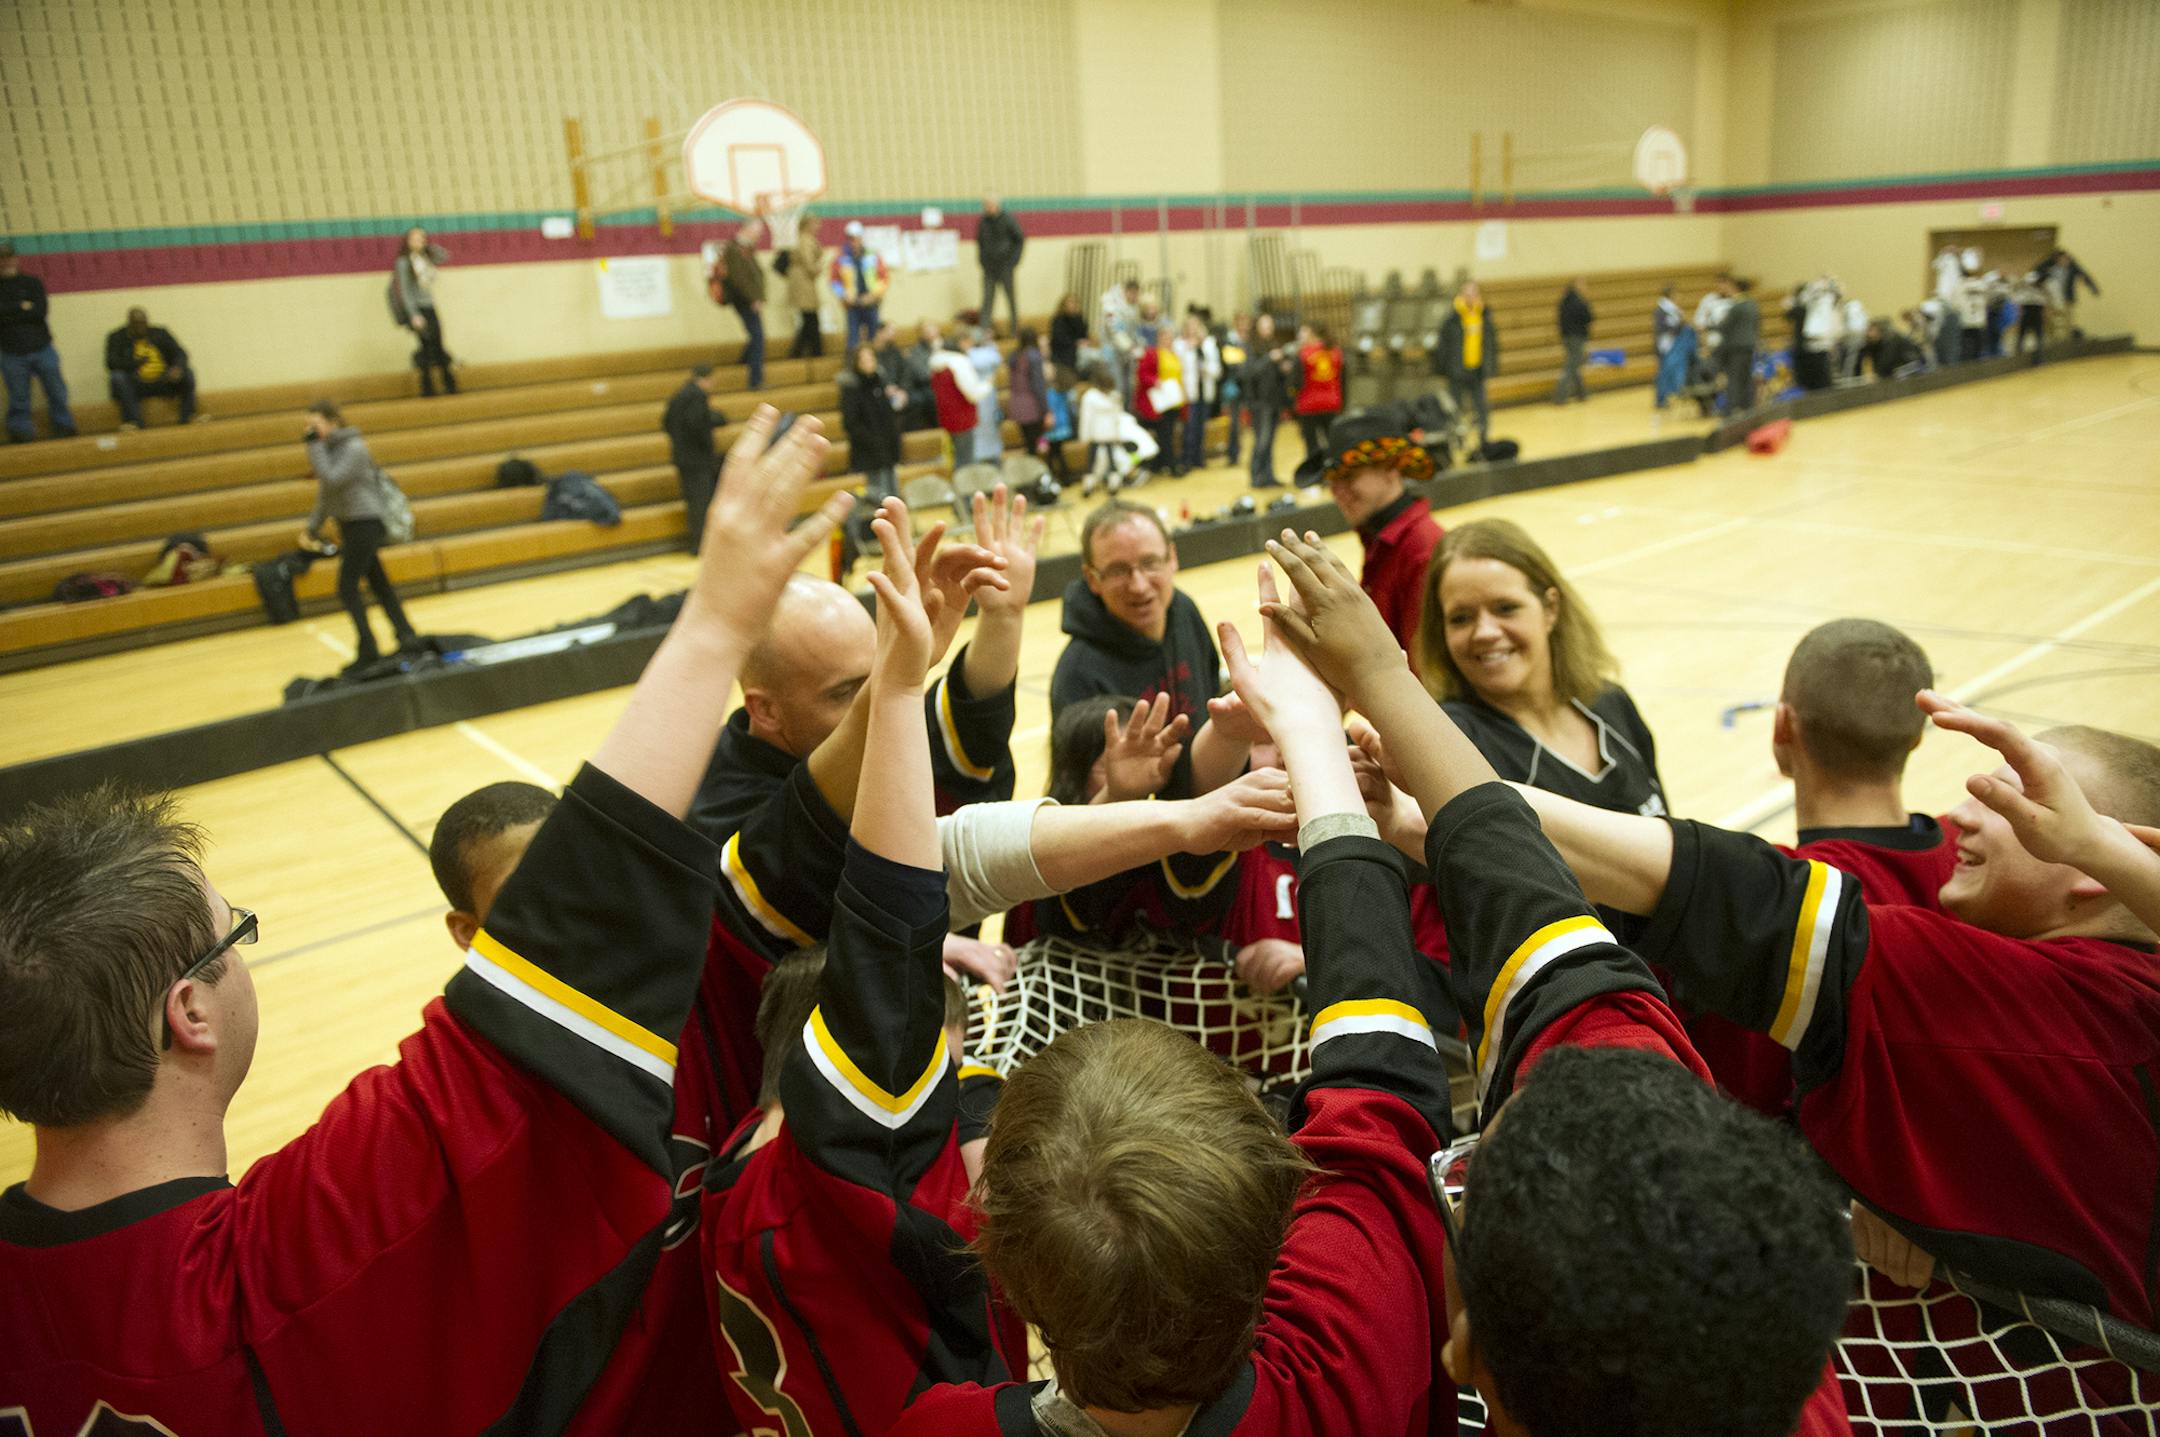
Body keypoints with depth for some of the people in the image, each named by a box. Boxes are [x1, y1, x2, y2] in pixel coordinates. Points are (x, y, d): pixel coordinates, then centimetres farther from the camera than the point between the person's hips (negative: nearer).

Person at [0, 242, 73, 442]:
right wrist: (22, 308, -8)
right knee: (19, 398, 2)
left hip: (42, 349, 0)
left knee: (57, 392, 4)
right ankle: (20, 432, 9)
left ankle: (64, 427, 14)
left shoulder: (32, 282, 7)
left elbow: (41, 310, -7)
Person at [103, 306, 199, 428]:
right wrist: (137, 362, -21)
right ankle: (133, 420, -35)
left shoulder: (160, 334, 12)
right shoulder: (117, 338, 6)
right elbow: (112, 363, -8)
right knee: (117, 377, -32)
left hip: (163, 382, 2)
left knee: (187, 373, -21)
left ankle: (188, 416, -22)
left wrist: (177, 368, -21)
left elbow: (180, 354, 2)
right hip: (135, 385, -2)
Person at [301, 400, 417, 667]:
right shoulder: (329, 448, 11)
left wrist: (315, 445, -20)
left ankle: (368, 650, -8)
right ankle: (406, 636, 18)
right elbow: (325, 493, 18)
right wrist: (313, 527, 17)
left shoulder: (353, 447, -14)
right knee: (378, 584, 12)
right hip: (350, 525, 9)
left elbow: (331, 479, -26)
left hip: (365, 523, -9)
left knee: (347, 588, -11)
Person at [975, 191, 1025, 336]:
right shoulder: (983, 221, 4)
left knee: (1011, 297, 5)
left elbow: (1020, 240, -2)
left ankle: (1016, 329, 17)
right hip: (989, 267, 3)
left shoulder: (1008, 219, -7)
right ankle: (985, 328, -1)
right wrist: (981, 259, 7)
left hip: (1005, 266, -3)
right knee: (987, 298, 0)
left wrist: (1013, 260, -7)